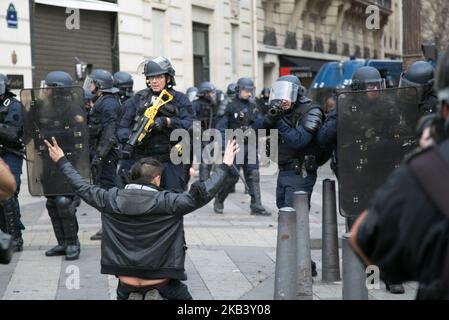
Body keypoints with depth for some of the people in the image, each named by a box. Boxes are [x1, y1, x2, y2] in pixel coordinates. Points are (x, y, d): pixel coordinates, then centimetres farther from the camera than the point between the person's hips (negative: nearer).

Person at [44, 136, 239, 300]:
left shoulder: (111, 200, -5)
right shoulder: (168, 203, -16)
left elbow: (81, 187, 7)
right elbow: (203, 194, -18)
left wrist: (61, 161, 20)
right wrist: (225, 166, -9)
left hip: (127, 285, 4)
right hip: (162, 284, -4)